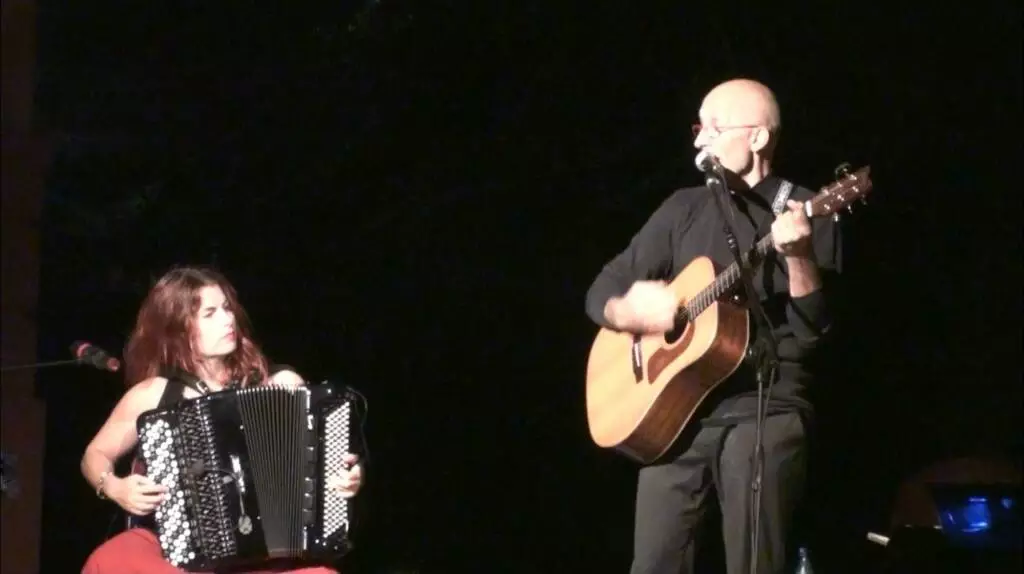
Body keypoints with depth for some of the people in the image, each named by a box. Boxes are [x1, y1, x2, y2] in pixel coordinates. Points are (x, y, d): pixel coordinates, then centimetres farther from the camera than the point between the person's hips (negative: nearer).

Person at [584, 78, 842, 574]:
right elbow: (602, 291, 15)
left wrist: (798, 257, -26)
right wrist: (629, 313, -9)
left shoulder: (806, 213, 1)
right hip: (677, 409, 4)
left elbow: (815, 330, -8)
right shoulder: (684, 209, 14)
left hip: (766, 412, -4)